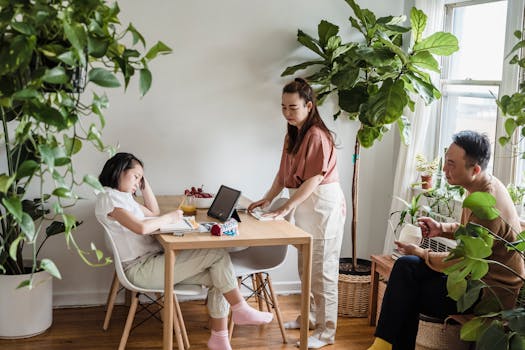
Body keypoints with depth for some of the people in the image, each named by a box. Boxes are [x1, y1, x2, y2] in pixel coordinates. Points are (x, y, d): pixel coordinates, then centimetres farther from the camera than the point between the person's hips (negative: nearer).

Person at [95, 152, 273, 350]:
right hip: (141, 269, -10)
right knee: (217, 254, -15)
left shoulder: (121, 197, 18)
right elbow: (141, 227, -25)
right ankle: (241, 310, -1)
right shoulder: (108, 198, -13)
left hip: (152, 261, 10)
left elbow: (153, 213, 28)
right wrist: (170, 217, -10)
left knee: (216, 278, -4)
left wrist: (143, 182, 19)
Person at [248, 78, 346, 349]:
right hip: (304, 206, 9)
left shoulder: (317, 136, -18)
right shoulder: (293, 135, 11)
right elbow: (284, 173, 13)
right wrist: (268, 199, 4)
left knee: (322, 270, -2)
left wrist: (286, 208, -25)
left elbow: (314, 179, -23)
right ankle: (311, 316, 34)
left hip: (323, 206, -9)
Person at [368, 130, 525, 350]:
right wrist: (442, 229, 4)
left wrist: (422, 254, -8)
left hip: (492, 292, -9)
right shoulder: (482, 187, 3)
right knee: (406, 265, -4)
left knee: (407, 295, -14)